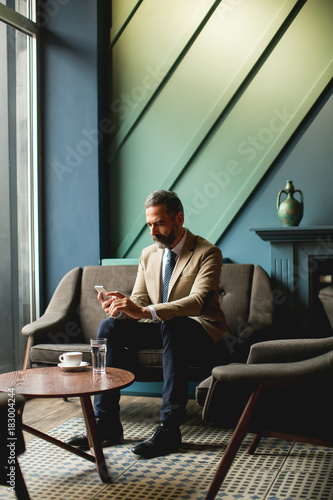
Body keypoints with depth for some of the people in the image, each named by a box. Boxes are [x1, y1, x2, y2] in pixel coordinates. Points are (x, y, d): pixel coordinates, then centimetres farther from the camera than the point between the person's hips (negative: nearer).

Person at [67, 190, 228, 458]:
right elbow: (139, 300, 7)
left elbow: (196, 302, -28)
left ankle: (169, 429, -35)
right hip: (160, 328, 6)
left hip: (201, 330, -6)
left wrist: (145, 312, -40)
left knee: (172, 325, -39)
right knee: (109, 327, -17)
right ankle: (107, 424, -17)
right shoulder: (148, 254, 9)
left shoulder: (208, 253, -13)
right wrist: (120, 306, -20)